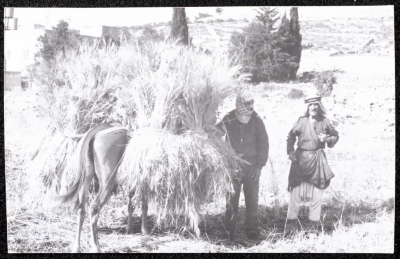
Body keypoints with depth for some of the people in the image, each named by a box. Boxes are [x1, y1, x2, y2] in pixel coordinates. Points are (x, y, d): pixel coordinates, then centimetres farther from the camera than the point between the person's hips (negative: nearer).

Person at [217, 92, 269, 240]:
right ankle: (229, 232, 8)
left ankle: (252, 231, 14)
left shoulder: (256, 121, -1)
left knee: (252, 200, 4)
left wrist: (259, 166, -3)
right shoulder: (228, 120, -4)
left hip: (252, 167, 1)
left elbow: (263, 144, 3)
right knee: (231, 200, -1)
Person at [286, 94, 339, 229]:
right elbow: (291, 136, 9)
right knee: (296, 189, -2)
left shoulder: (325, 122, 1)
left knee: (317, 191, 6)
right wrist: (290, 151, -1)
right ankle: (291, 218, 11)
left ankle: (314, 220, 19)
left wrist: (327, 139, -9)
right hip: (301, 158, -1)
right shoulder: (301, 121, -2)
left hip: (317, 159, 1)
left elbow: (336, 136, 12)